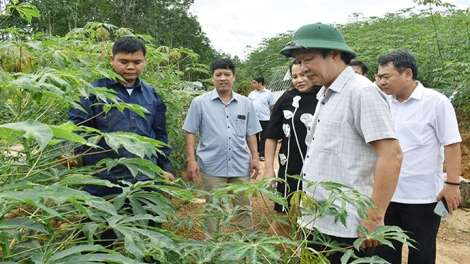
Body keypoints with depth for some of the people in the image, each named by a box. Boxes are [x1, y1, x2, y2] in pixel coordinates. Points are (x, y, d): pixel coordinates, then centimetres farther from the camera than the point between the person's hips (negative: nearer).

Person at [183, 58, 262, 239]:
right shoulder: (200, 103, -2)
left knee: (244, 208, 13)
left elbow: (250, 134, 11)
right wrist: (191, 160, -9)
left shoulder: (245, 103, 6)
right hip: (212, 167, -2)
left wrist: (255, 157, 3)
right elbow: (190, 133, -2)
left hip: (241, 166, 3)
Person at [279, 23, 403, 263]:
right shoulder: (324, 96, 12)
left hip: (344, 228, -8)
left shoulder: (361, 92, -13)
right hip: (314, 222, 8)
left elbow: (391, 155, -19)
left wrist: (375, 217, -20)